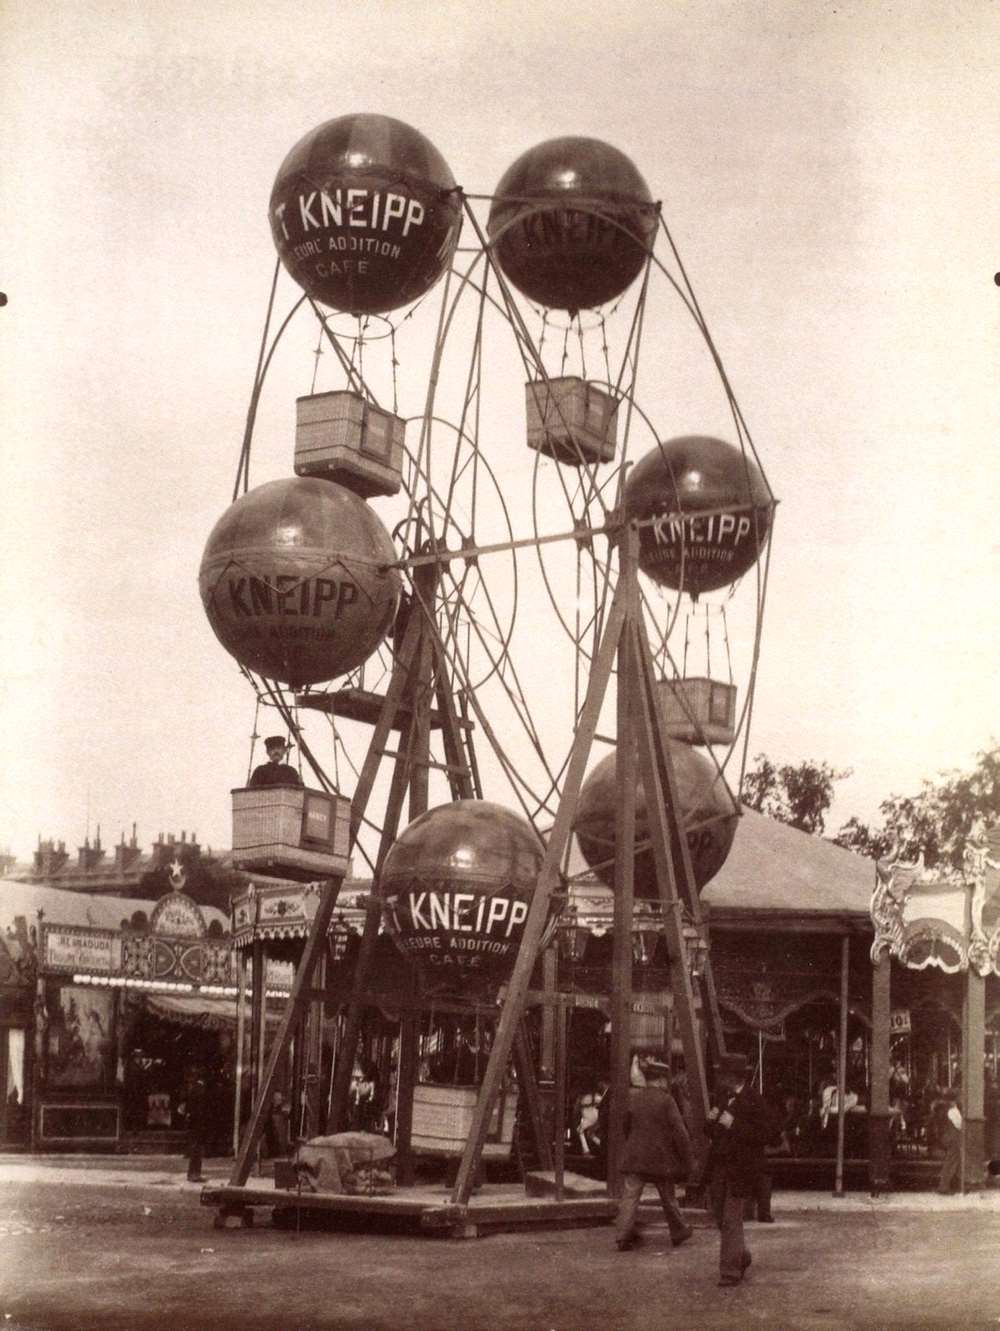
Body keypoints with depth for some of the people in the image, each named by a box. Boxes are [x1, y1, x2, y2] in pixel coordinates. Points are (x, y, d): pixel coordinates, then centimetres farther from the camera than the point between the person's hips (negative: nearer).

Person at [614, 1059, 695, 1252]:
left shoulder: (633, 1098, 4)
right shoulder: (666, 1101, -10)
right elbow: (679, 1132, -11)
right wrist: (688, 1161, -5)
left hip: (634, 1158, 2)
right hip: (661, 1159, -2)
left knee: (629, 1197, -1)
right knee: (668, 1198, 14)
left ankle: (623, 1236, -11)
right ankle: (678, 1232, 29)